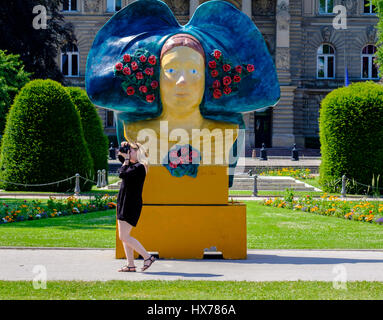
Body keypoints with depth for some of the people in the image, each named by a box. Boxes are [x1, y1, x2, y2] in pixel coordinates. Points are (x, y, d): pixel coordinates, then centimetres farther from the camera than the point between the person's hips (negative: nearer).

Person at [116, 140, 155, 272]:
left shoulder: (139, 167, -15)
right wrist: (125, 156, 16)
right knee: (124, 236, 9)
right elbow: (122, 172, 31)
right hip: (125, 204, 10)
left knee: (124, 236, -12)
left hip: (131, 205, -10)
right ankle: (130, 265, 11)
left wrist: (127, 160, -10)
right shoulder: (134, 166, 14)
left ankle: (147, 256, -8)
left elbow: (122, 174, -22)